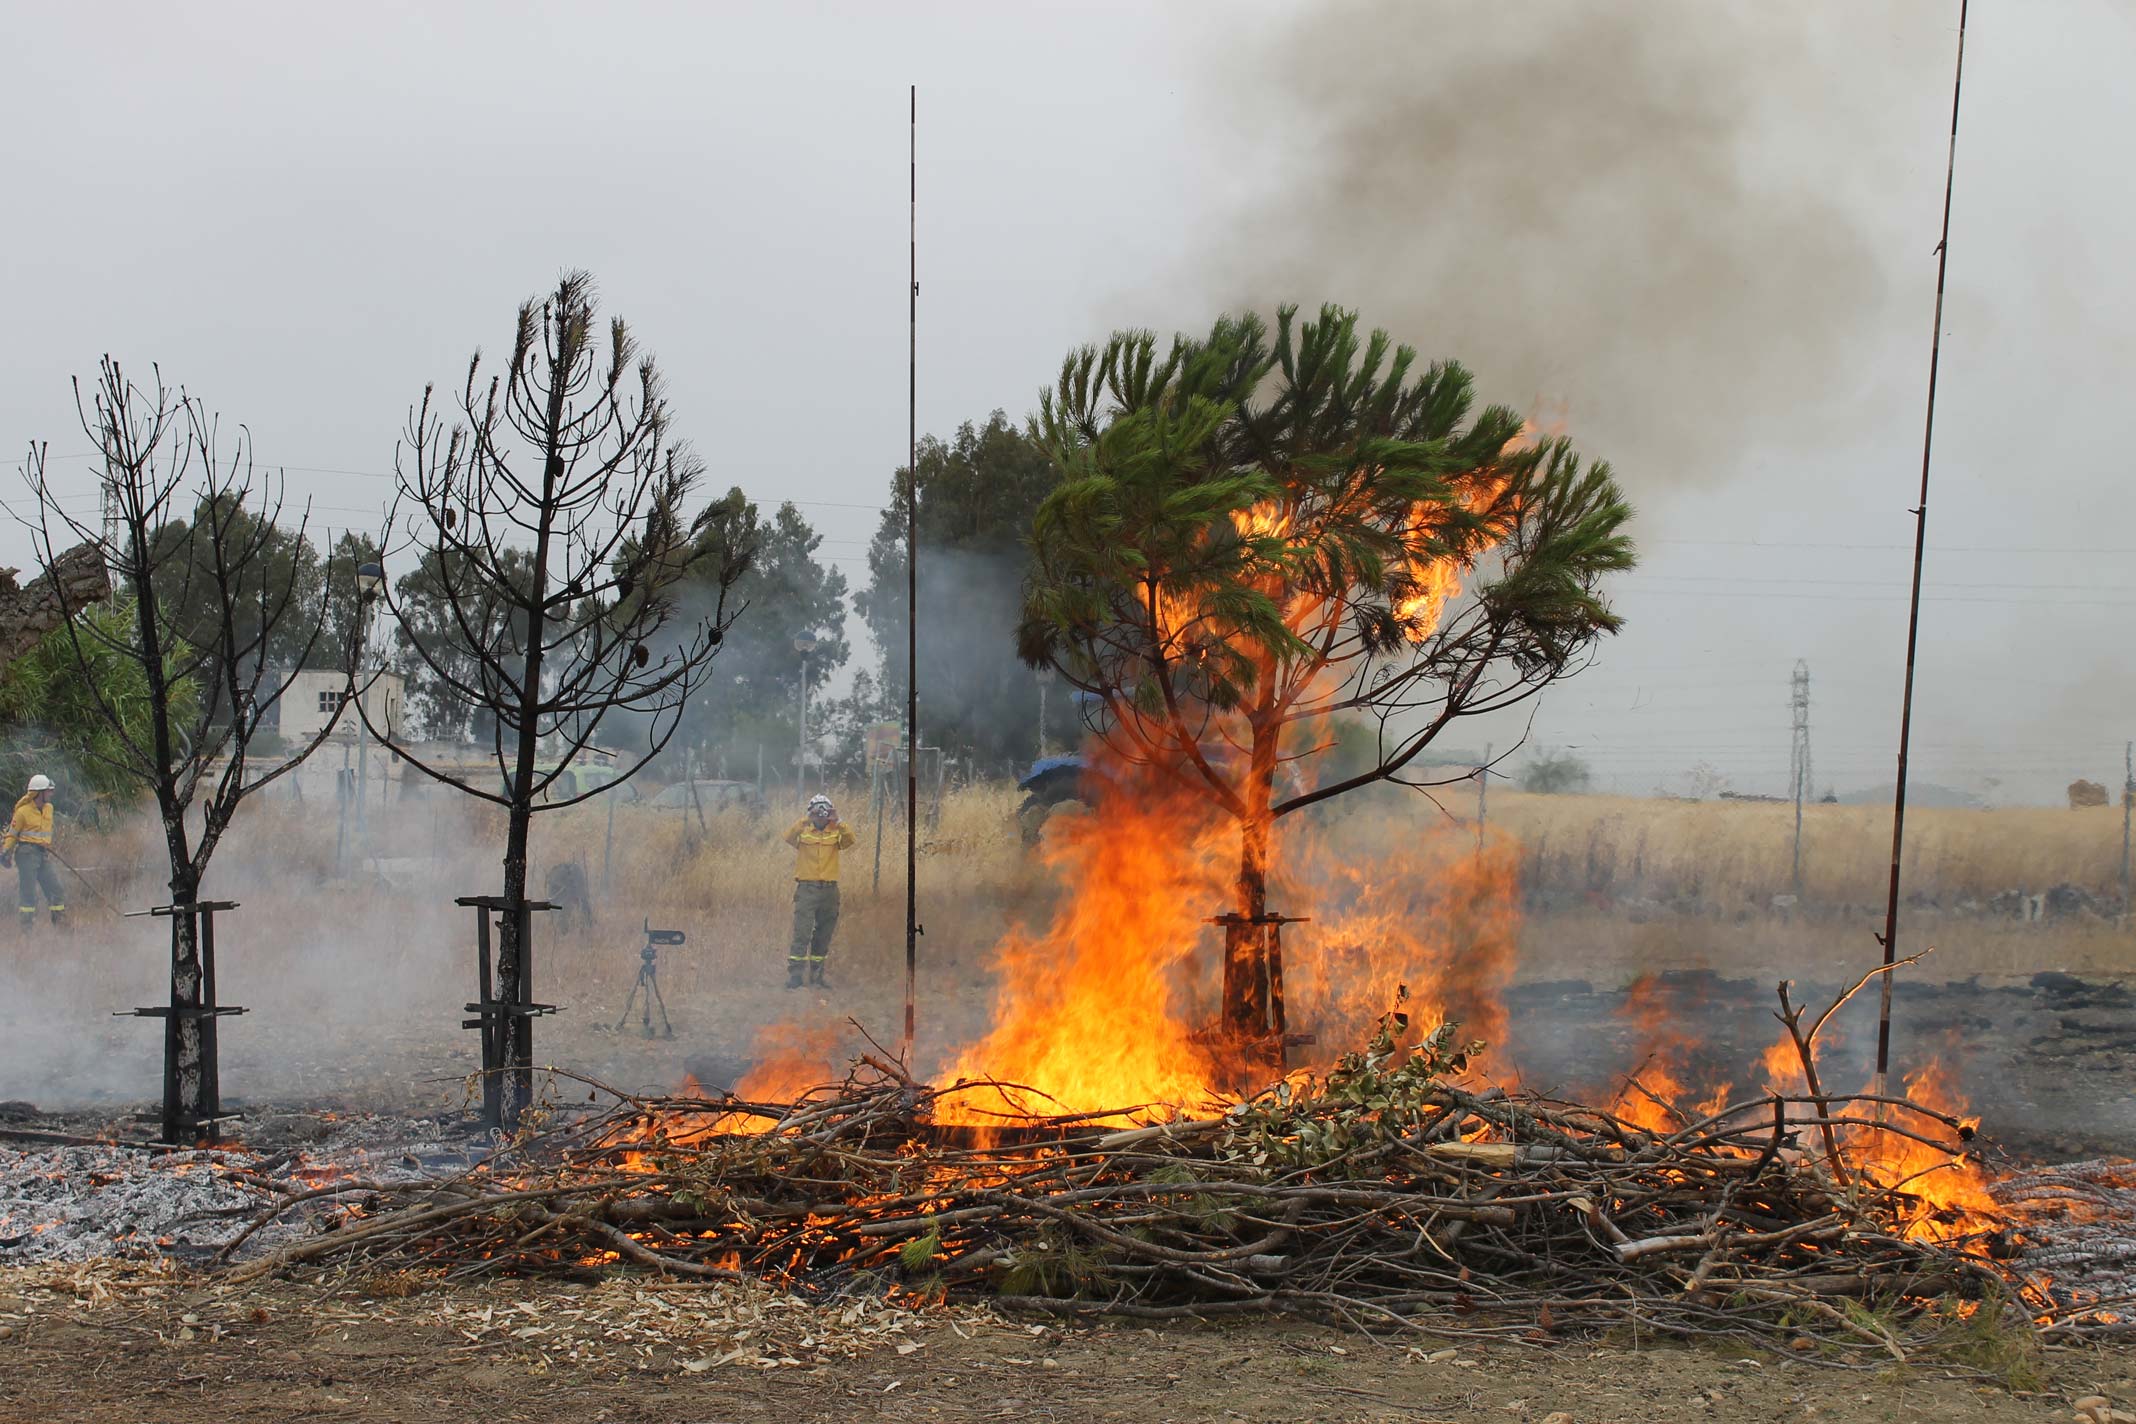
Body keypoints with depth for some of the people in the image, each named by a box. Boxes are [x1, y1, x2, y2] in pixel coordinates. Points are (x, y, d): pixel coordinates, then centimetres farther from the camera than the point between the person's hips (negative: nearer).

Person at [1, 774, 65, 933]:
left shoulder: (49, 808, 11)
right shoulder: (23, 811, -9)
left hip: (43, 855, 7)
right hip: (27, 854, -7)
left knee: (56, 890, 3)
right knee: (28, 891, -6)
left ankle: (61, 925, 9)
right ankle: (26, 928, -1)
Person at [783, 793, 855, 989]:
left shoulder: (835, 833, 6)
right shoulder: (803, 832, 2)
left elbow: (850, 841, -13)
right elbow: (789, 838, -18)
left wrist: (838, 823, -23)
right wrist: (804, 822, -26)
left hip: (829, 891, 3)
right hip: (807, 889, -3)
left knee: (824, 936, 10)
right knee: (802, 933, -10)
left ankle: (817, 974, 20)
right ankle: (794, 975, -11)